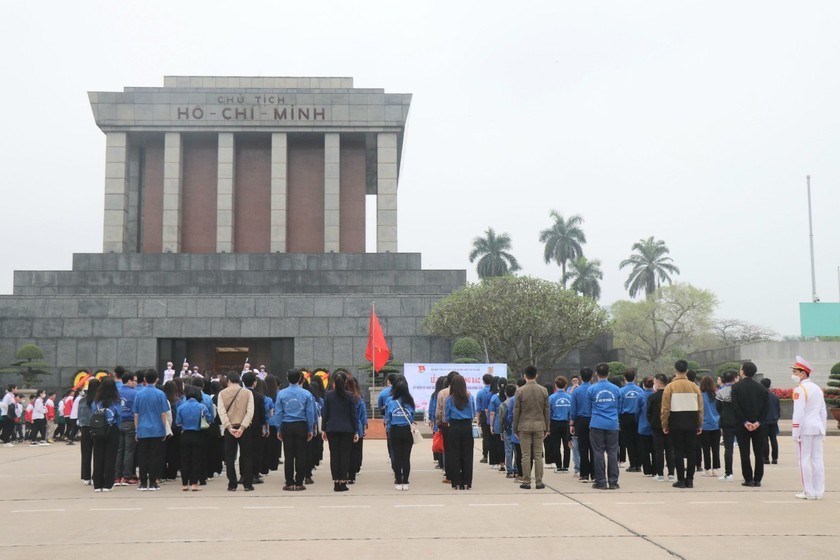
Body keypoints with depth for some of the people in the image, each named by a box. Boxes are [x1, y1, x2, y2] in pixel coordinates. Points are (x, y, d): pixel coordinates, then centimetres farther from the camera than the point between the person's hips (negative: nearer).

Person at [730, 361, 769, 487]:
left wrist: (744, 422, -10)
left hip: (742, 425, -3)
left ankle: (748, 479, 1)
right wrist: (758, 421, -7)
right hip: (759, 426, 3)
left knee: (745, 453, 2)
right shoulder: (761, 387, 4)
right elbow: (766, 406, -2)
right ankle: (757, 479, 7)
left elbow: (735, 406, -12)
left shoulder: (736, 387, -5)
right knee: (759, 453, 8)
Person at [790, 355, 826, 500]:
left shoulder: (800, 390, -11)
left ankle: (809, 492, 0)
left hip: (805, 428, -7)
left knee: (804, 460, -2)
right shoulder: (817, 388, 13)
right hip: (817, 428, 8)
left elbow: (798, 413, -16)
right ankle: (819, 492, 9)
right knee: (817, 460, 7)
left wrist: (795, 433, -14)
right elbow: (823, 412, 16)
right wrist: (823, 431, 20)